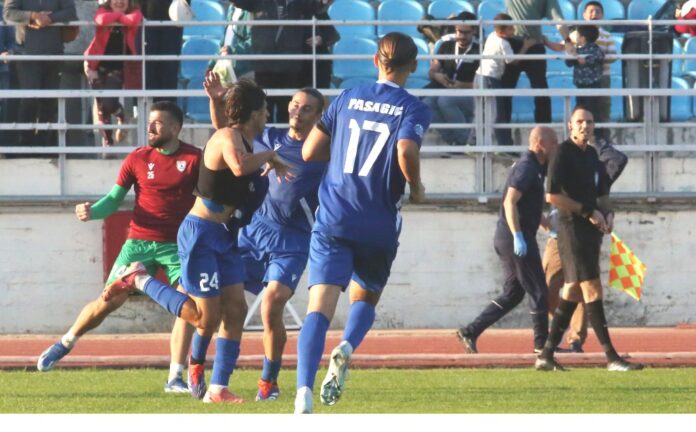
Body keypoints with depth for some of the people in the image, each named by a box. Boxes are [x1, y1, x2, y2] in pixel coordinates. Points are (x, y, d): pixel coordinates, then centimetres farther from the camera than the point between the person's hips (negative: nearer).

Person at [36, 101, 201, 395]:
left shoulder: (194, 159, -4)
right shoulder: (137, 159, 1)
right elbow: (114, 199, 4)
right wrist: (92, 211, -15)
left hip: (177, 245, 0)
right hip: (139, 241, 1)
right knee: (109, 301, -1)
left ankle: (175, 379, -7)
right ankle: (65, 344, 21)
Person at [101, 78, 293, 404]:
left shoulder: (241, 140, 14)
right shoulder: (228, 137, -16)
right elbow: (239, 166, -40)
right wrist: (270, 156, -24)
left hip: (223, 236, 10)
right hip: (200, 233, -10)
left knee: (235, 310, 2)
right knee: (207, 317, -11)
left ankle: (217, 389, 4)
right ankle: (139, 281, 4)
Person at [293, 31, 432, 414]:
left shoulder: (348, 99, 9)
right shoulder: (413, 109, -2)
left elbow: (310, 152, 9)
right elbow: (406, 152, -20)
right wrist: (416, 188, -1)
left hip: (333, 220, 1)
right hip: (379, 226, -1)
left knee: (320, 306, -9)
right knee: (365, 297, 23)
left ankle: (304, 389, -30)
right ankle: (347, 348, -10)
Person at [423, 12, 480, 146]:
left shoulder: (478, 51, 0)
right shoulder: (446, 46, 15)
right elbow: (431, 72, 14)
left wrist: (462, 86, -21)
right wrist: (436, 76, -10)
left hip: (469, 97, -4)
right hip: (445, 93, 4)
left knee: (445, 101, -37)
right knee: (426, 105, -29)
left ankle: (465, 139, -19)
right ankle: (453, 140, -18)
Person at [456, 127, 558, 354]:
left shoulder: (534, 167, 18)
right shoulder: (527, 167, -13)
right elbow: (510, 202, -24)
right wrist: (518, 236, -29)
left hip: (506, 239, 10)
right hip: (518, 238, -10)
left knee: (513, 294, 12)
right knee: (538, 291, -2)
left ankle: (470, 332, 8)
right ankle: (542, 344, 5)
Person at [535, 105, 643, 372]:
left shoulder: (591, 154, 17)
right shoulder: (564, 153, -9)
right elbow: (552, 195, -16)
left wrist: (607, 212, 5)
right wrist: (588, 212, -16)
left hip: (591, 230, 9)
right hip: (573, 228, -9)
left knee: (572, 293, 10)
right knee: (593, 290, -12)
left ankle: (546, 356, 15)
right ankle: (611, 357, -15)